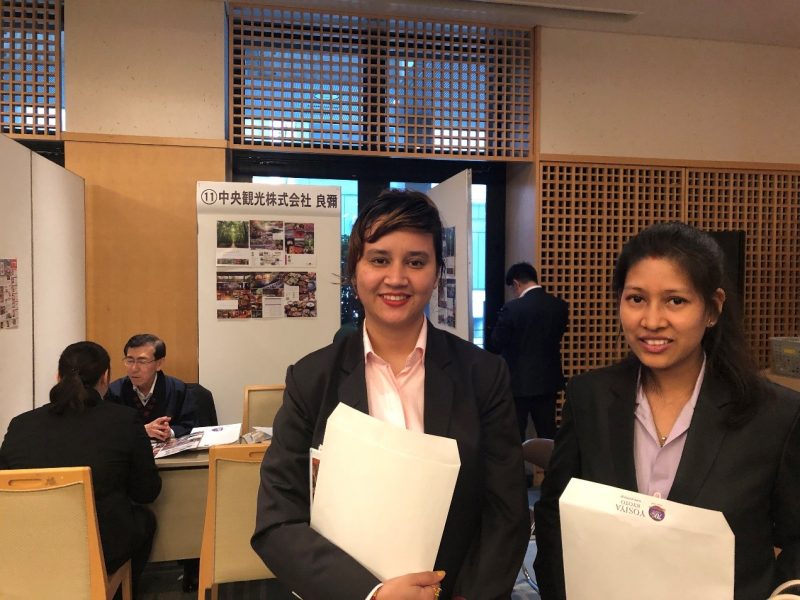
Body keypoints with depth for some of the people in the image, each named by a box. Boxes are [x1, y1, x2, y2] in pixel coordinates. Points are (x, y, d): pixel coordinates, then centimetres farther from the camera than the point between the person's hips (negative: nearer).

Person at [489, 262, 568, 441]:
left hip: (519, 381, -5)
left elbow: (496, 345, -9)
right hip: (549, 380, 5)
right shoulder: (560, 305, -3)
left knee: (516, 436, 7)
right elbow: (557, 336, 9)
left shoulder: (512, 308, -17)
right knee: (548, 434, 15)